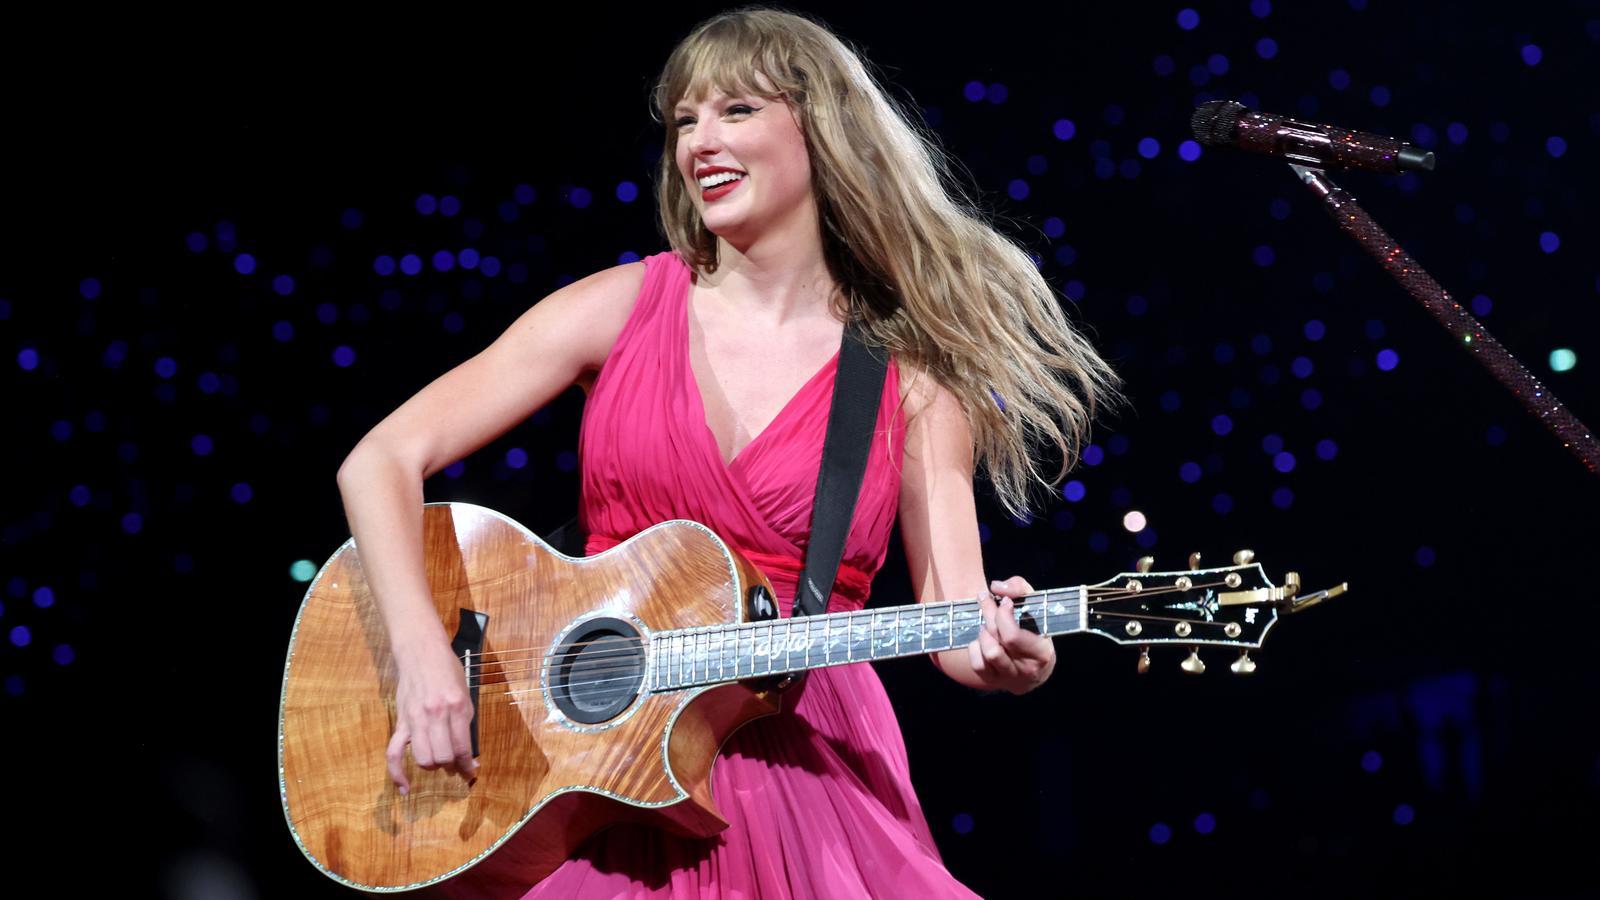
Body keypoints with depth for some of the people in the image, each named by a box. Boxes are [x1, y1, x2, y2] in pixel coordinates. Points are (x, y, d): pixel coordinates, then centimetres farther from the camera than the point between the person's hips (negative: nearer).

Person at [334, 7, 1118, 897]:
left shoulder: (912, 380, 4)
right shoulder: (623, 306, 4)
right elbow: (382, 461, 0)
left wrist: (1002, 654, -26)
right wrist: (425, 654, -13)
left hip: (804, 763, 0)